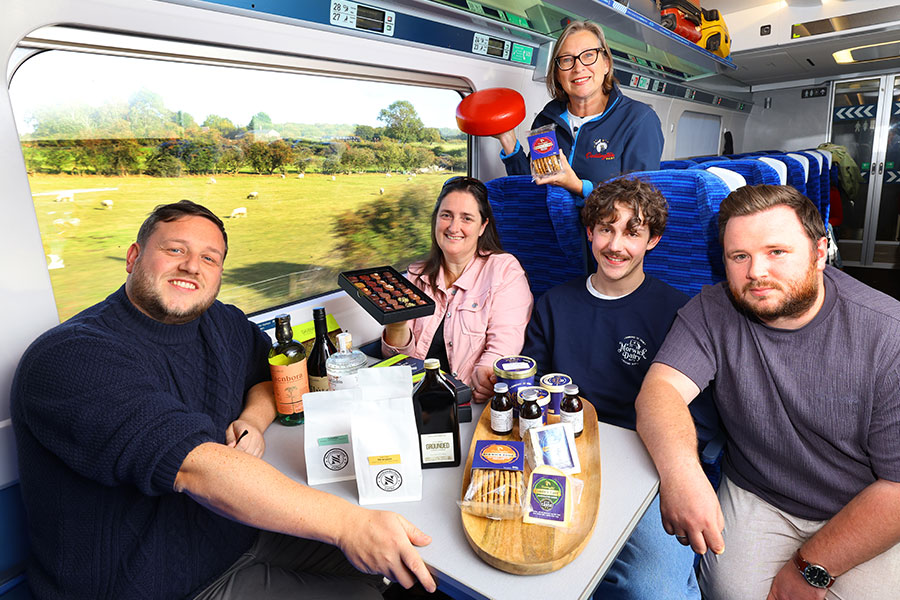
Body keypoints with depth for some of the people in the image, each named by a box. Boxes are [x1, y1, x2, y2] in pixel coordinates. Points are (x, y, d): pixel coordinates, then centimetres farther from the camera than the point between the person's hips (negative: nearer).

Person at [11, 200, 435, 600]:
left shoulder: (224, 323, -1)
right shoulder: (70, 358, -24)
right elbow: (195, 467, -35)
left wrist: (254, 418, -9)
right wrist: (346, 522, -39)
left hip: (248, 528, 6)